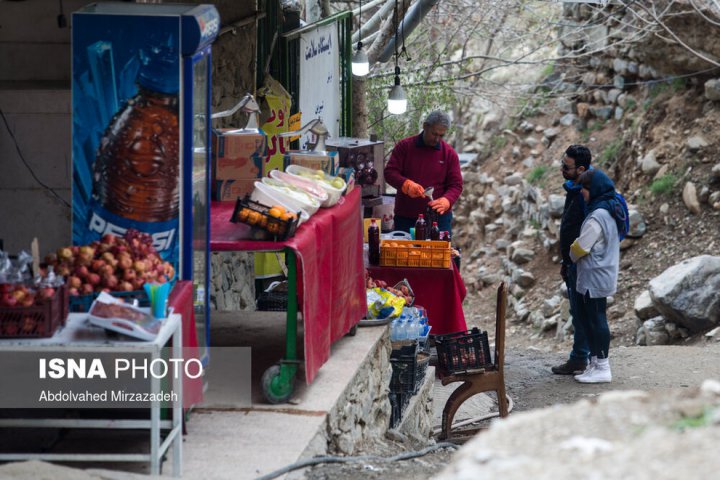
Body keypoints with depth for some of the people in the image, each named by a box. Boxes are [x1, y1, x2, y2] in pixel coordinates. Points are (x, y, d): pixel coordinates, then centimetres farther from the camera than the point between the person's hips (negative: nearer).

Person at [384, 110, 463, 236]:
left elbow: (456, 185, 0)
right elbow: (389, 173, -4)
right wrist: (407, 185, -25)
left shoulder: (449, 154, 2)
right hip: (405, 217, 0)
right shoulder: (404, 146, 0)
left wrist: (445, 201, -22)